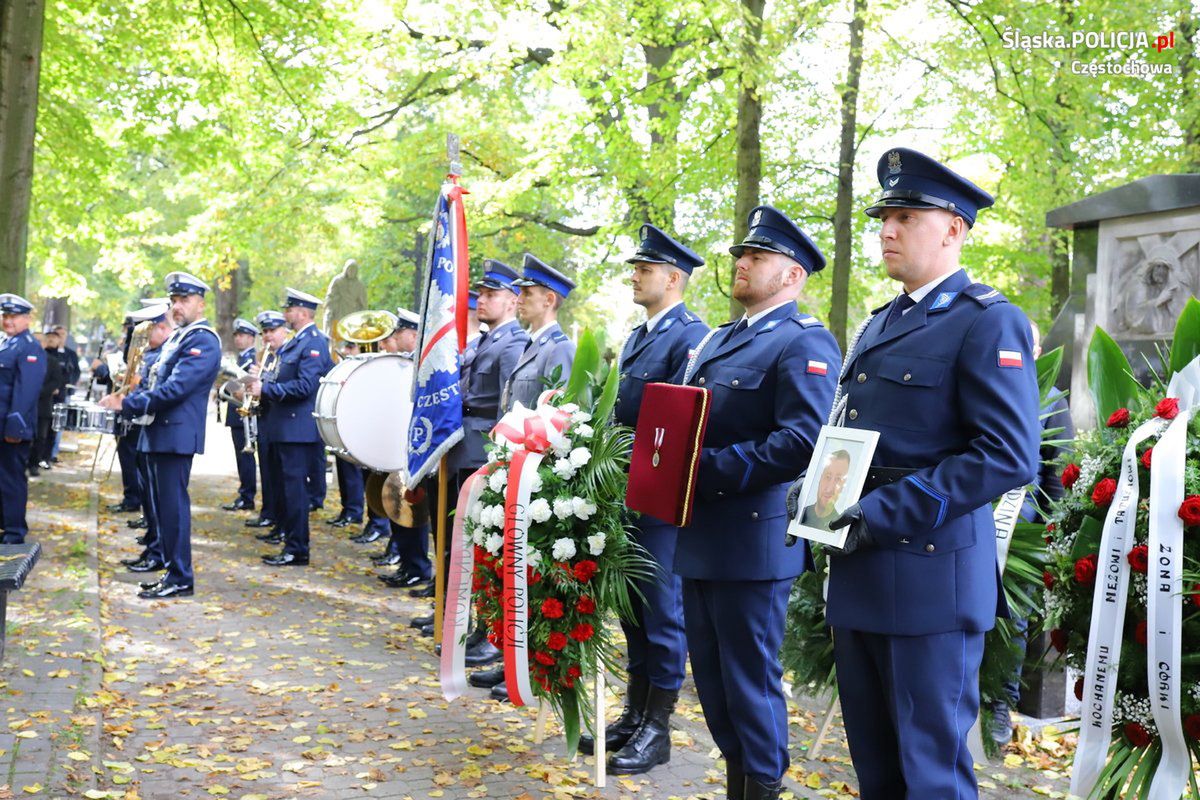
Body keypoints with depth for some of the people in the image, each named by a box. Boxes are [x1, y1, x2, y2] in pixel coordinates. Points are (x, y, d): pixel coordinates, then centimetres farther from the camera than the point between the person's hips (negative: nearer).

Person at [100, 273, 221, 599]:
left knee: (173, 504, -7)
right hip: (159, 434, 10)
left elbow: (176, 388, -21)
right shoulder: (176, 339, 20)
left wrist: (127, 405, -18)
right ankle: (172, 571, 20)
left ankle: (180, 579, -2)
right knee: (162, 504, 13)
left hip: (176, 434, -10)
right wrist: (127, 398, 6)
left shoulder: (203, 340, -11)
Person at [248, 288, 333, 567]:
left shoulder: (314, 343, -13)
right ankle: (291, 546, 18)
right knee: (286, 488, 12)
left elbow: (305, 386, -22)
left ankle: (297, 551, -2)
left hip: (298, 429, -10)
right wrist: (262, 383, 7)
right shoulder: (294, 342, 18)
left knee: (294, 488, -7)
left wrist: (265, 389, -18)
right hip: (284, 428, 10)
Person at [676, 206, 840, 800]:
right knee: (711, 672, 16)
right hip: (700, 535, 9)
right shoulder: (716, 340, 19)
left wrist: (711, 469, -24)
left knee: (750, 677, 1)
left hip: (752, 538, -9)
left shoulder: (804, 343, -10)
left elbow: (802, 440, -23)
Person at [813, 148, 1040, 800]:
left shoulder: (989, 322, -10)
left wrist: (886, 514, -21)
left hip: (930, 574, -8)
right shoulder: (880, 325, 17)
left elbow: (1009, 455, -18)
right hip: (859, 573, 9)